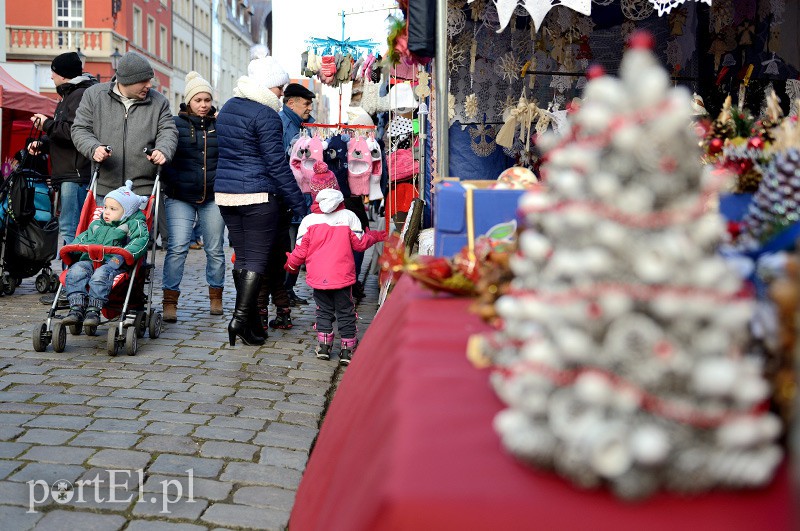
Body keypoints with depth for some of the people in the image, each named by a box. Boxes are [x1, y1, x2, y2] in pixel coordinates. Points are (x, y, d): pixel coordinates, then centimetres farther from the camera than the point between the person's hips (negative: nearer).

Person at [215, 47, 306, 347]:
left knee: (242, 257, 12)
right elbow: (277, 164, -15)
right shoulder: (265, 115, -13)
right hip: (257, 195, -8)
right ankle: (241, 318, -7)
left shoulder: (227, 108, 14)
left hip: (225, 193, 8)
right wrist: (298, 203, -11)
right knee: (257, 259, -1)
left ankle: (251, 321, 17)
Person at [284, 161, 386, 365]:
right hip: (342, 277, 0)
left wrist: (290, 265, 18)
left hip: (318, 278, 1)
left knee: (324, 310, 16)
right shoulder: (349, 216, -4)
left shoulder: (308, 221, -6)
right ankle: (348, 348, 9)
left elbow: (300, 252, -2)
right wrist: (375, 236, 22)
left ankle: (323, 344, 14)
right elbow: (360, 244, 2)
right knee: (345, 312, 8)